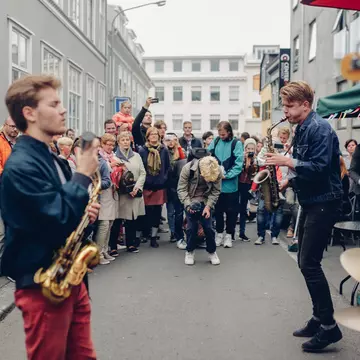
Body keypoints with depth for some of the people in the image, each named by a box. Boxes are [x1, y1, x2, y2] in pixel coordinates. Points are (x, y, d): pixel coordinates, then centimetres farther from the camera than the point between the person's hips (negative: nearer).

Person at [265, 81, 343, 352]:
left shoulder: (320, 128, -16)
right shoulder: (302, 129, 13)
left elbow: (320, 168, -25)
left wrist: (287, 162, -24)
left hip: (324, 203, -10)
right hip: (310, 202, 10)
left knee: (309, 263, -9)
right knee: (305, 262, 11)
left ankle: (329, 326, 2)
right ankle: (319, 318, 22)